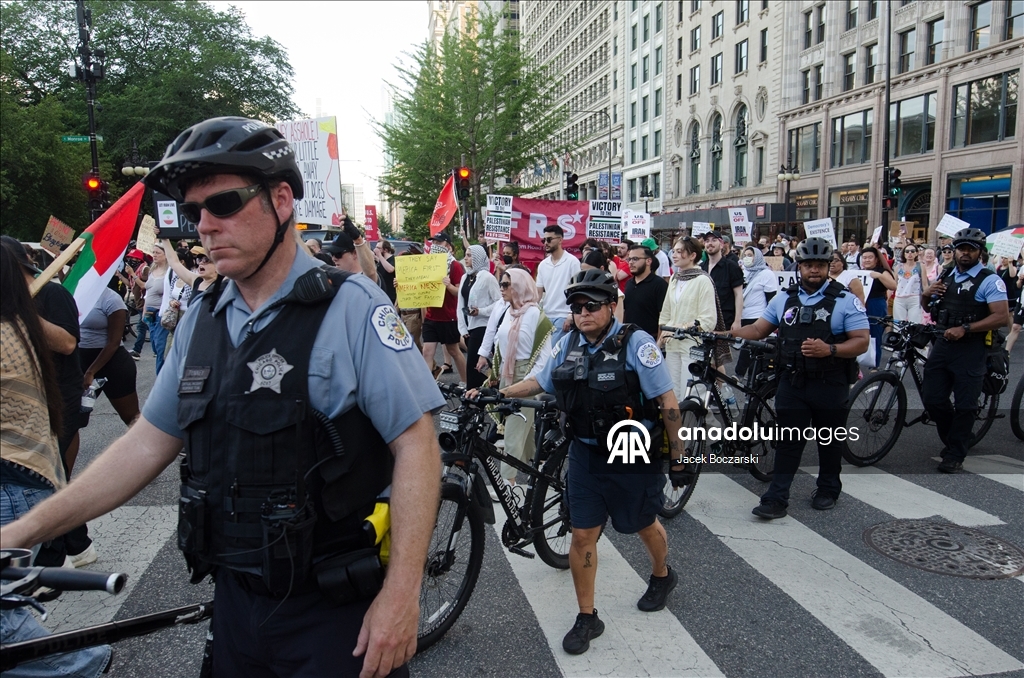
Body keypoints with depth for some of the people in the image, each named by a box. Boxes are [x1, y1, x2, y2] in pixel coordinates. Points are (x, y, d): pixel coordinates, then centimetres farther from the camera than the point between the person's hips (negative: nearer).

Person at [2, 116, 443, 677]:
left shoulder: (350, 306, -15)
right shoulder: (201, 320, 4)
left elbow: (415, 444, -17)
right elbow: (147, 444, 8)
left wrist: (402, 592, -21)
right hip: (237, 601, 6)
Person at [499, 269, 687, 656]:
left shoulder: (635, 342, -17)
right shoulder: (568, 344, -1)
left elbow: (666, 399, -14)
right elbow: (540, 382, 12)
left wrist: (677, 449, -10)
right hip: (587, 454, 4)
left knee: (644, 525, 18)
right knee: (583, 535, 3)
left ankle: (662, 576, 50)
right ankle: (587, 618, 20)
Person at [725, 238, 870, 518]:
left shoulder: (846, 300, -5)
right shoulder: (784, 299, 6)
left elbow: (861, 341, -10)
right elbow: (758, 330, 9)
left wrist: (829, 350, -27)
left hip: (830, 384, -2)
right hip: (792, 382, 2)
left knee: (829, 440, 12)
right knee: (788, 440, 3)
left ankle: (828, 489, 32)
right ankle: (777, 497, 5)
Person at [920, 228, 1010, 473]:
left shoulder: (989, 280, -7)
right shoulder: (946, 277, 12)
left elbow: (1002, 316, -17)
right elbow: (926, 304, 25)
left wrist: (964, 328, -25)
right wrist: (926, 293, 1)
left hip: (971, 349, -6)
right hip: (943, 343, 6)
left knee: (964, 405, -1)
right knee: (932, 398, 5)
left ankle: (955, 455, 11)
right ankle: (953, 439, 29)